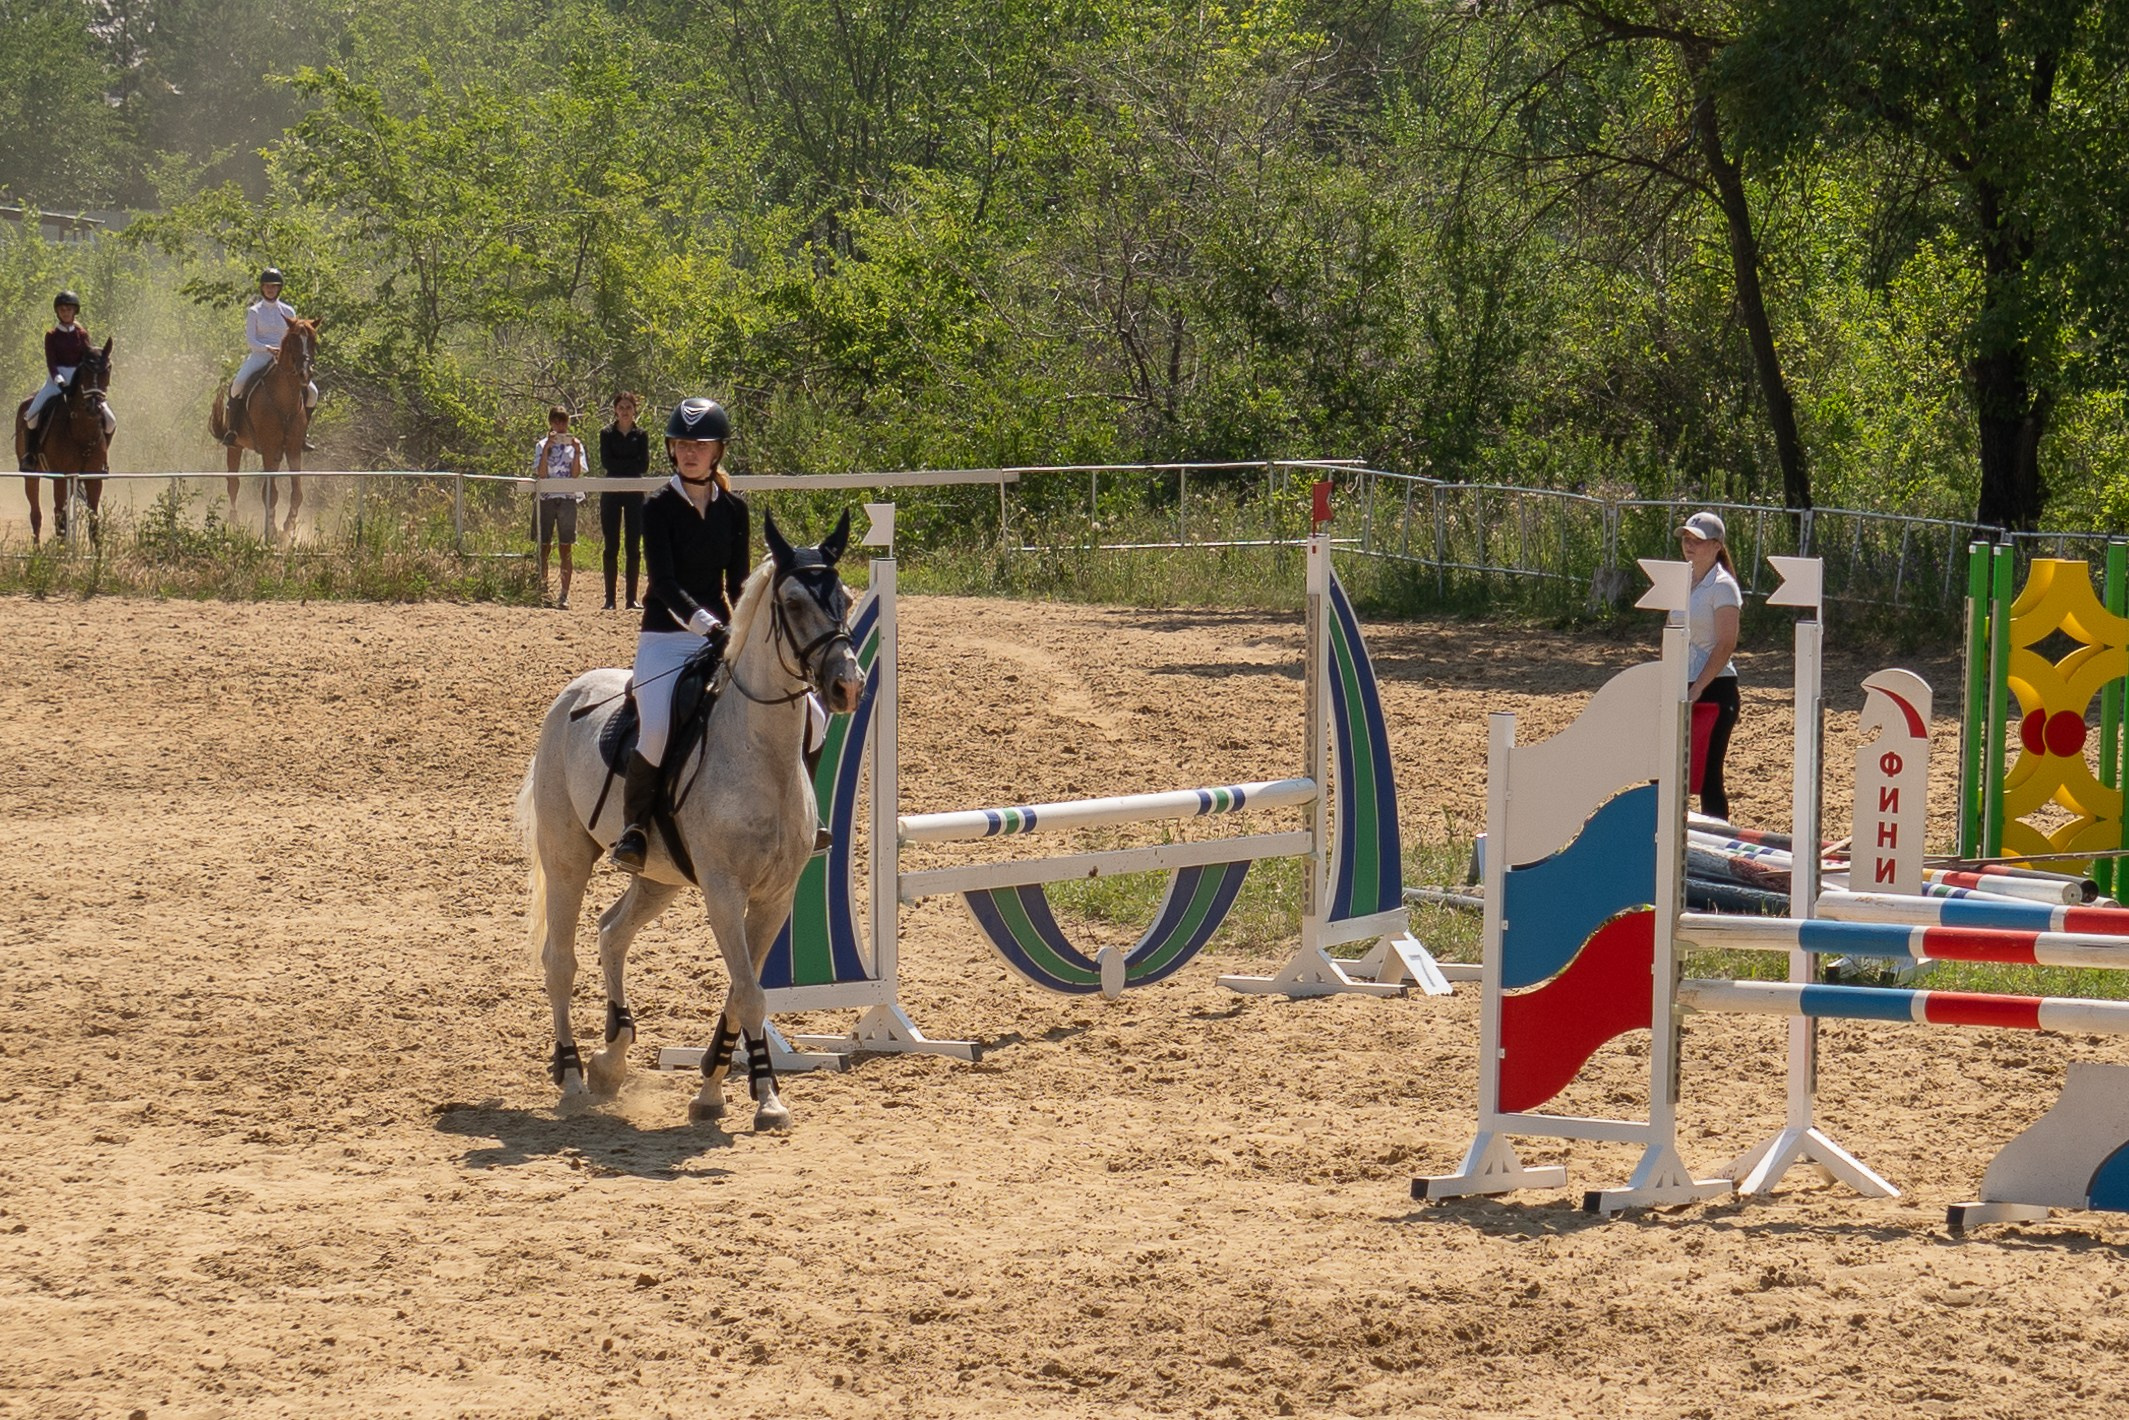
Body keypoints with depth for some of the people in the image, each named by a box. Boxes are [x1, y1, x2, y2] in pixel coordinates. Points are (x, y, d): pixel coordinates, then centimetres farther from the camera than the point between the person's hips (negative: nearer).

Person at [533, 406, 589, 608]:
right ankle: (542, 589, 9)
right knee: (544, 546, 1)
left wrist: (576, 452, -11)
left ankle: (564, 594, -1)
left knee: (566, 547, -2)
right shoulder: (541, 446, 8)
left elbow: (576, 474, 0)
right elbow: (541, 474, -4)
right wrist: (547, 449, -10)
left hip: (568, 499, 0)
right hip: (546, 498, 0)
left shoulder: (575, 445, 9)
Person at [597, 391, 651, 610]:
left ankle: (632, 598, 3)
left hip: (634, 494, 1)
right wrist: (631, 464, -9)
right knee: (611, 547, -2)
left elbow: (644, 466, -3)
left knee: (634, 547, 0)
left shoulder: (641, 435, 7)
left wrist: (619, 465, -7)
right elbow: (606, 462, -7)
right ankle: (609, 599, 0)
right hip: (611, 493, -1)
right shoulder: (607, 434, 5)